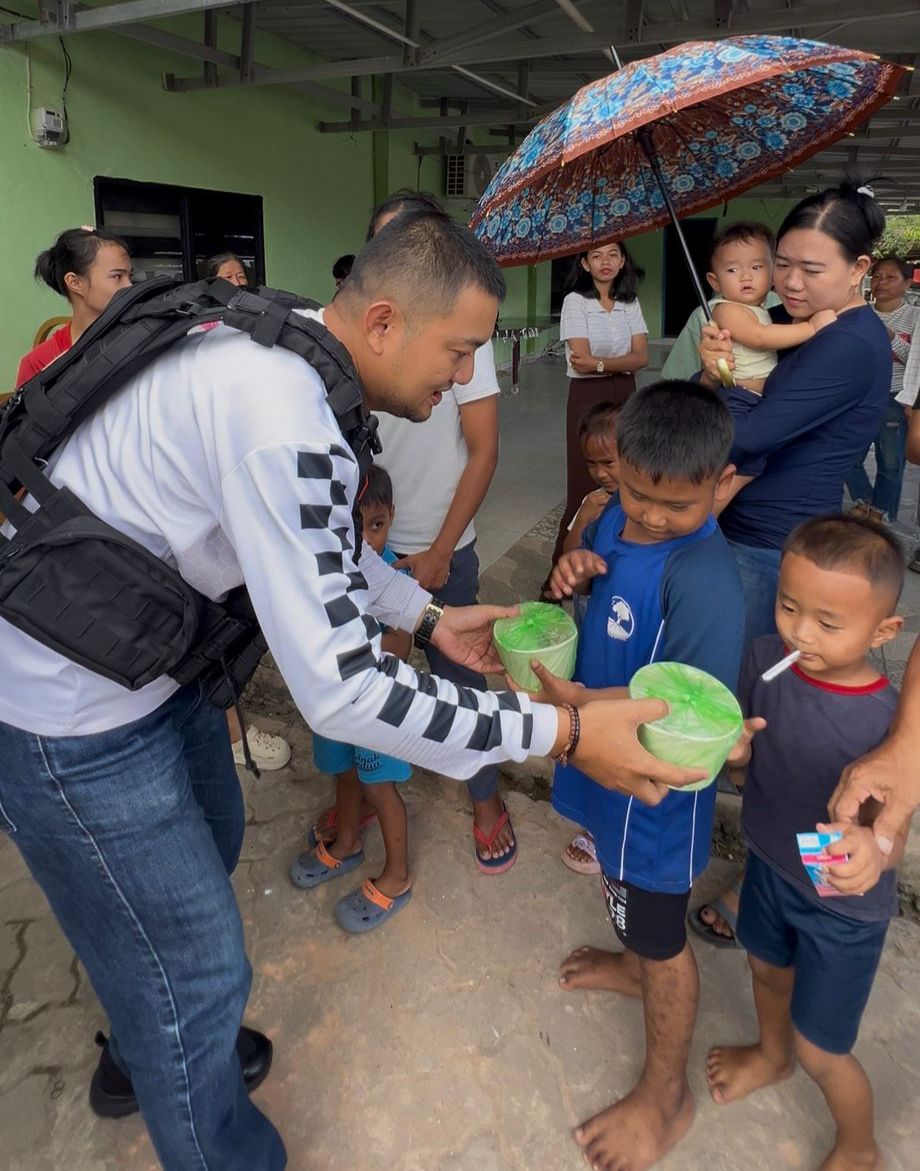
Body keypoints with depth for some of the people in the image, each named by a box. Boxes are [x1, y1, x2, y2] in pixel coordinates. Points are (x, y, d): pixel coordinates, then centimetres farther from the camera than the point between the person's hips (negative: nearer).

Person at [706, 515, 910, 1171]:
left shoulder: (888, 722, -32)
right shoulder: (767, 659, -18)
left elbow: (893, 831, -30)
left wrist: (873, 849, -51)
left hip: (843, 907, -4)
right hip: (768, 866, 5)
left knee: (820, 1051, 15)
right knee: (768, 968, 32)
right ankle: (772, 1056, 66)